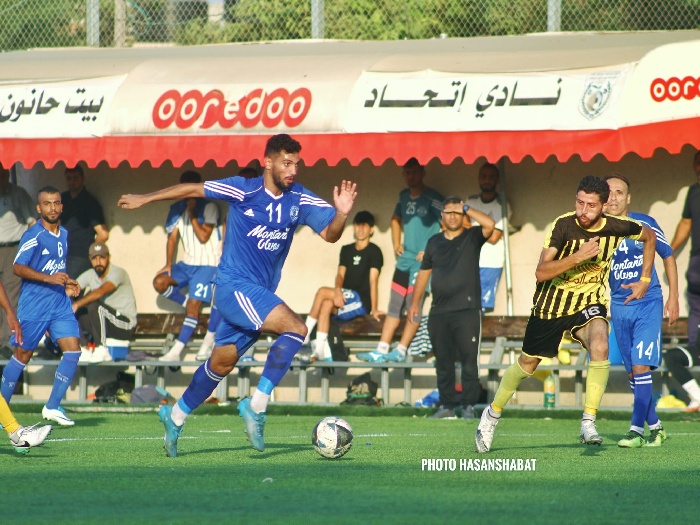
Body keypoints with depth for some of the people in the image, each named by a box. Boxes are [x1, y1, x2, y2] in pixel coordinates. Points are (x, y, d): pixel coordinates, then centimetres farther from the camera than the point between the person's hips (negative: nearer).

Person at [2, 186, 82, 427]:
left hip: (60, 304, 6)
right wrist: (50, 278, -26)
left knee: (73, 350, -6)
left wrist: (67, 284, 10)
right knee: (23, 354, 0)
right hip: (34, 305, -6)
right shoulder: (33, 235, -12)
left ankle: (53, 407, 3)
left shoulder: (64, 234, 12)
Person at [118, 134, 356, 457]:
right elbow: (193, 189, -2)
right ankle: (257, 405, -20)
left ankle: (176, 415, 34)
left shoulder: (299, 200, -1)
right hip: (234, 285, -6)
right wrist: (144, 199, 5)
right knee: (295, 327, -24)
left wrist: (341, 214, -31)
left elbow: (330, 233, -9)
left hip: (259, 293, 6)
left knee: (222, 362, 15)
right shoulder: (243, 191, -12)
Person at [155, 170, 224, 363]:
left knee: (193, 307, -12)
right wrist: (169, 264, -5)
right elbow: (172, 237, 5)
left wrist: (192, 214, -16)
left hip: (208, 264, -6)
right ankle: (187, 302, 7)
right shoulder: (177, 209, 7)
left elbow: (203, 236, -17)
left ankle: (176, 351, -13)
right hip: (187, 263, 6)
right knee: (160, 282, -17)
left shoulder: (209, 207, -9)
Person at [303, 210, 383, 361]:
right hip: (345, 300, 5)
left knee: (323, 292, -23)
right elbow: (340, 275, 5)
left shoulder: (374, 252, -1)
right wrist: (338, 290, -18)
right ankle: (322, 351, -35)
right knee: (326, 304, -28)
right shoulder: (346, 250, 17)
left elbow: (373, 280, -10)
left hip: (362, 302, -5)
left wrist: (373, 309, -17)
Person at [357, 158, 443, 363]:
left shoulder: (432, 198, -8)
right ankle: (381, 350, 6)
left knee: (413, 307, -6)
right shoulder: (404, 196, 13)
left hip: (423, 262, -7)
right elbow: (396, 219, 30)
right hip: (404, 260, 7)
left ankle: (400, 351, -3)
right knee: (394, 306, 6)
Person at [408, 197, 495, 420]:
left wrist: (467, 209, -7)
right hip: (439, 312, 4)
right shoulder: (435, 242, 16)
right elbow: (424, 273, 20)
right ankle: (446, 405, 13)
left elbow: (489, 224, -16)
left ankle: (469, 406, -3)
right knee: (443, 362, 7)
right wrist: (415, 302, 16)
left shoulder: (472, 238, 4)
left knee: (469, 360, -6)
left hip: (467, 310, -4)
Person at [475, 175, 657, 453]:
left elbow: (649, 236, 9)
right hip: (552, 301, -1)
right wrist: (578, 256, -39)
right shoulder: (563, 225, -23)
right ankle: (493, 414, 39)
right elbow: (541, 273, -29)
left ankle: (588, 423, -22)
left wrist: (644, 280, 6)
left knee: (600, 348, -29)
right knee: (527, 363, 14)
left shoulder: (617, 227, -15)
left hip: (589, 303, 1)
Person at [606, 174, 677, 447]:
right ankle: (655, 427, 21)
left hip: (648, 303, -4)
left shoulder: (644, 224, -8)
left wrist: (673, 298, 3)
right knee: (633, 373, 7)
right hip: (619, 308, 4)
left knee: (641, 366, -15)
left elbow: (668, 257, 4)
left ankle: (637, 429, -15)